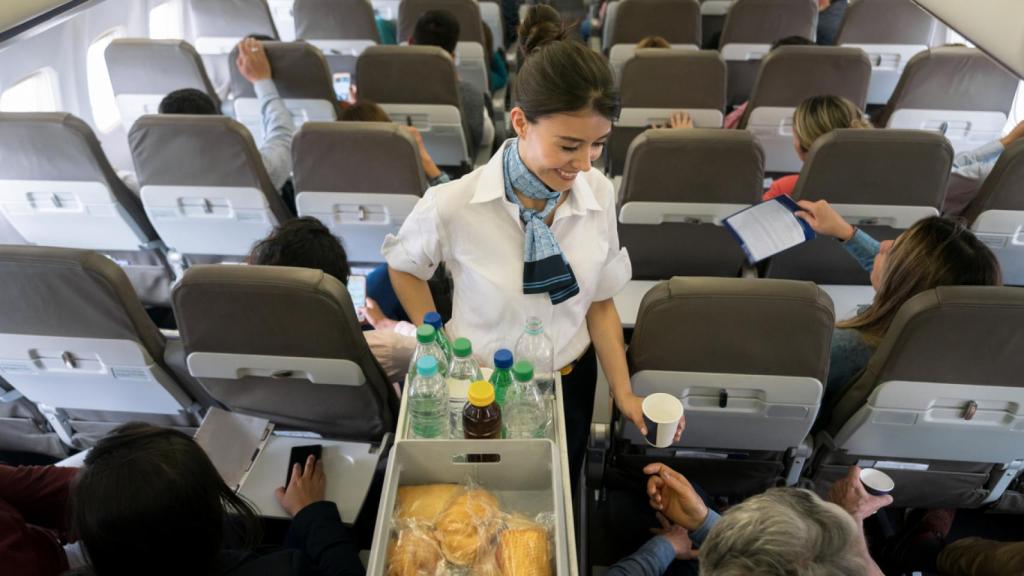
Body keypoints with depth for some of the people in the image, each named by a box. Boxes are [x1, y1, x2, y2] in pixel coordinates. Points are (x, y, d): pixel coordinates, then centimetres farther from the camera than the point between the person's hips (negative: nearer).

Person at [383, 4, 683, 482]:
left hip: (571, 382, 3)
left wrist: (624, 393, -6)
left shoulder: (598, 194, -14)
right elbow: (403, 266, -5)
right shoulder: (453, 205, -26)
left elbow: (600, 302, -3)